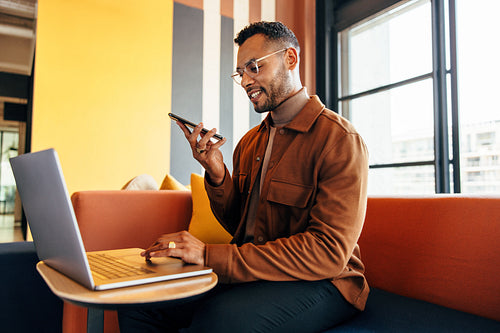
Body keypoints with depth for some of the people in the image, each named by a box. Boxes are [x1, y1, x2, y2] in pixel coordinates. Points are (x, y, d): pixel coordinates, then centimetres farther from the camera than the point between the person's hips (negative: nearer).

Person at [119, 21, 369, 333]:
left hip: (318, 283, -5)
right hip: (250, 272, 6)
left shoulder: (339, 138, -12)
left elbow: (329, 252, -21)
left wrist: (211, 255, -25)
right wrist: (217, 175, -6)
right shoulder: (249, 142, 11)